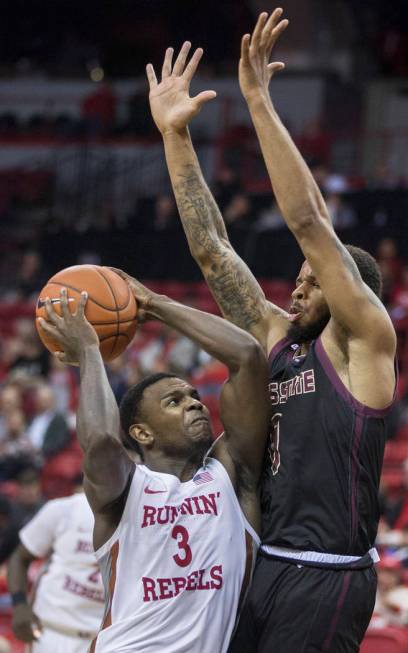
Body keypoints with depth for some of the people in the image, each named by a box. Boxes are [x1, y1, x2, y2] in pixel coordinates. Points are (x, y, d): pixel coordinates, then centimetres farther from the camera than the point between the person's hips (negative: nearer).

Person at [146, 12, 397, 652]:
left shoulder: (364, 342, -3)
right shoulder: (276, 337, 15)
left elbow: (309, 221, -12)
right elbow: (211, 246, 12)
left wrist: (261, 103, -14)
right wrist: (174, 134, 6)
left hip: (325, 576, -7)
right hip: (264, 564, 7)